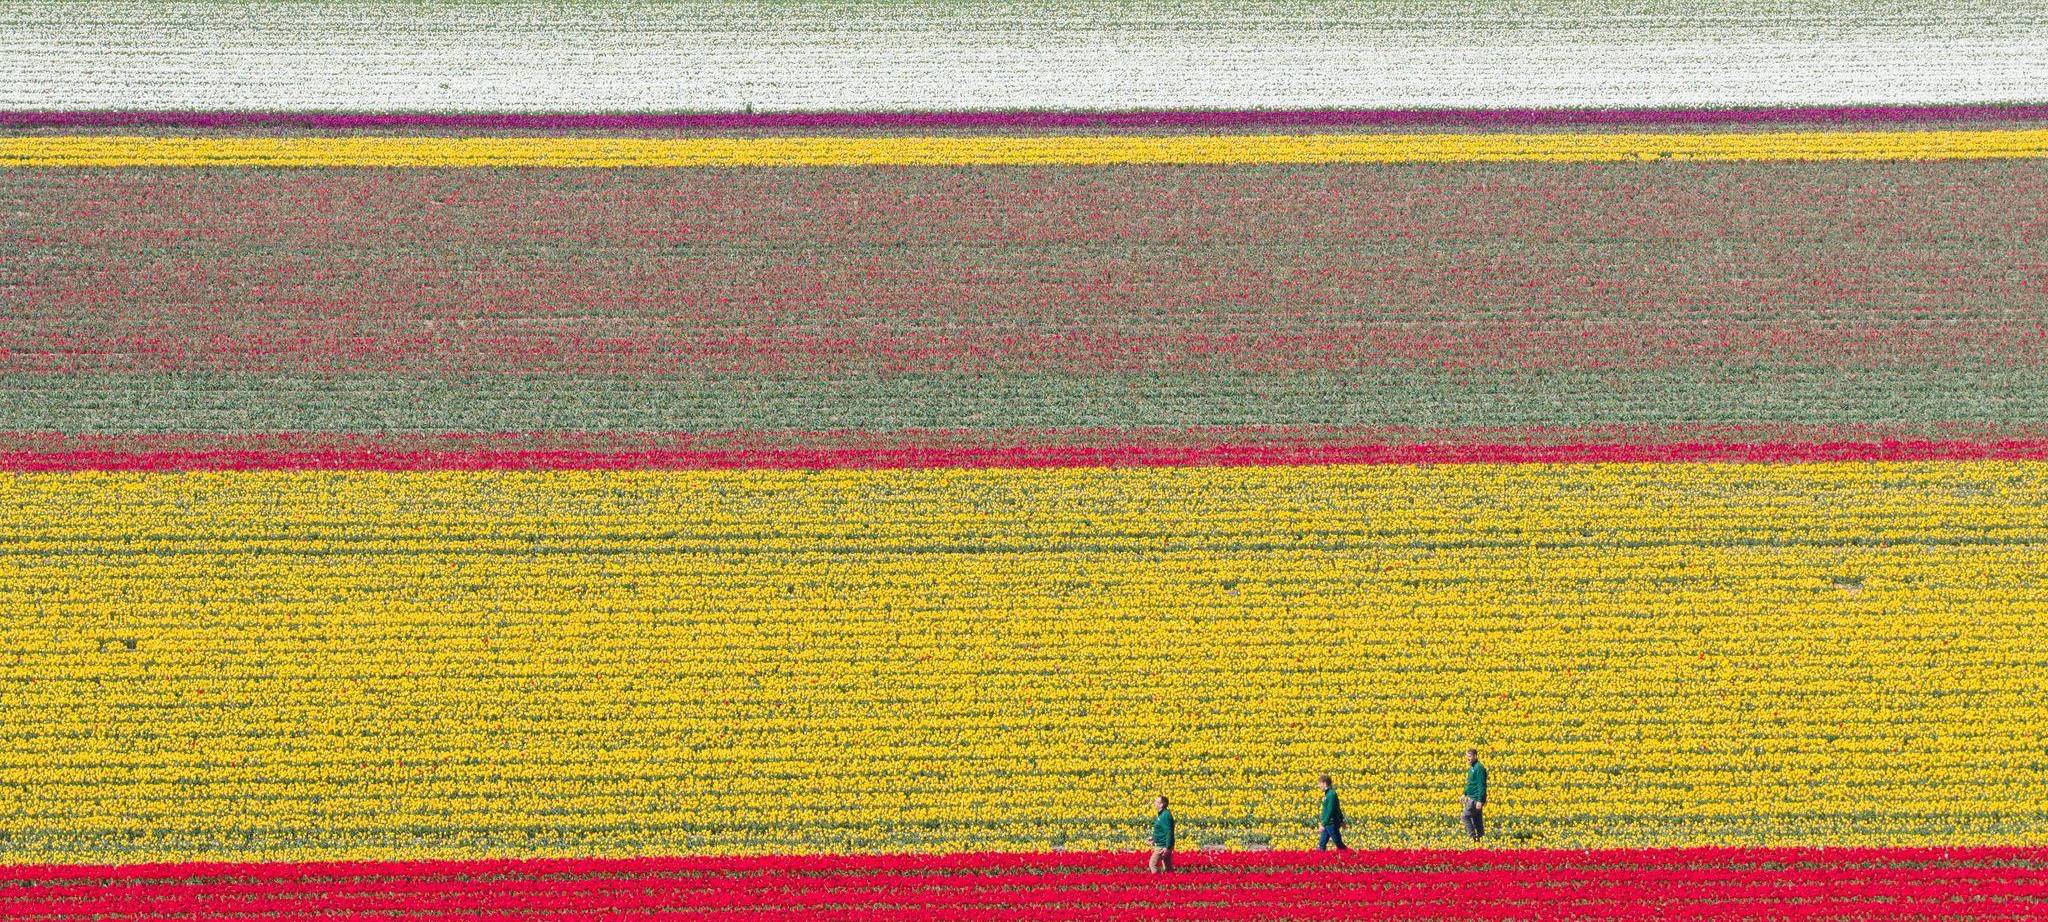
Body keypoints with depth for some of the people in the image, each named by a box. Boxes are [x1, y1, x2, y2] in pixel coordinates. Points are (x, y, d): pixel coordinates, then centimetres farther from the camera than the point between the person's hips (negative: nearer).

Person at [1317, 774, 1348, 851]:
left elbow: (1330, 810, -23)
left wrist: (1324, 824, -23)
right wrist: (1341, 820, 26)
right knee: (1321, 844, 8)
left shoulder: (1331, 794, -18)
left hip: (1332, 824, -10)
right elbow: (1337, 809, 19)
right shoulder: (1327, 794, 11)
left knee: (1339, 844, -4)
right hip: (1328, 824, 10)